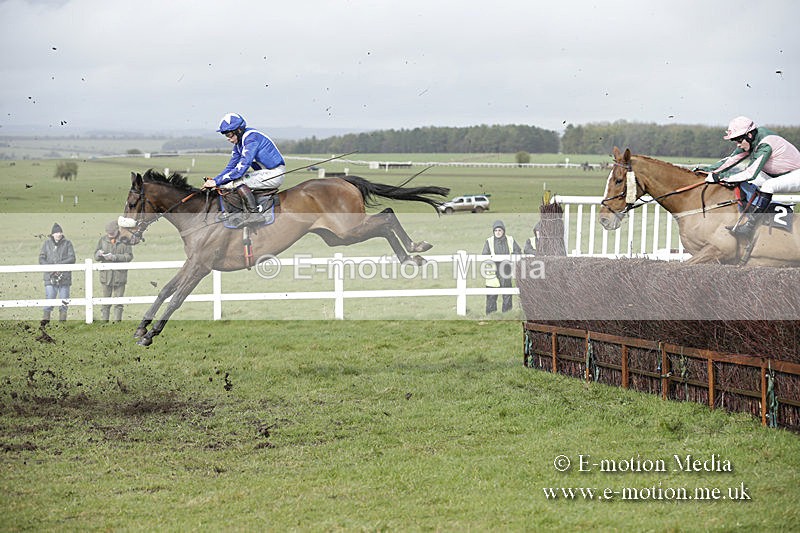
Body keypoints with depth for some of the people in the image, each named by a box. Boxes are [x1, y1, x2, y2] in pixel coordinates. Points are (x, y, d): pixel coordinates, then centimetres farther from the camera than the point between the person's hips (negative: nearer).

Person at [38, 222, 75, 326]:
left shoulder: (67, 243, 4)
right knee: (49, 299, -8)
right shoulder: (47, 243, 6)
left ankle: (62, 320, 12)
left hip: (64, 277, 1)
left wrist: (59, 264, -16)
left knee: (63, 300, 4)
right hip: (50, 277, -1)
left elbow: (72, 258, -3)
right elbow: (41, 258, 4)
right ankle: (46, 319, -6)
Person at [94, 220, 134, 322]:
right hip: (106, 275, 2)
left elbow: (129, 256, -9)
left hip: (119, 275, -2)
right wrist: (99, 254, -18)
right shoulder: (103, 240, 5)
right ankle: (104, 321, 6)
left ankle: (117, 321, 7)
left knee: (118, 302, 2)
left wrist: (115, 257, -22)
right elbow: (96, 256, 7)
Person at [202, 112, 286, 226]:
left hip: (274, 174, -10)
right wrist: (213, 180, -2)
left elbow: (241, 168, -27)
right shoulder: (238, 143, 9)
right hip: (264, 172, 10)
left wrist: (217, 182, -25)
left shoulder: (251, 138, -21)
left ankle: (254, 213, -26)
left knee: (238, 181, -26)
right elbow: (231, 167, 14)